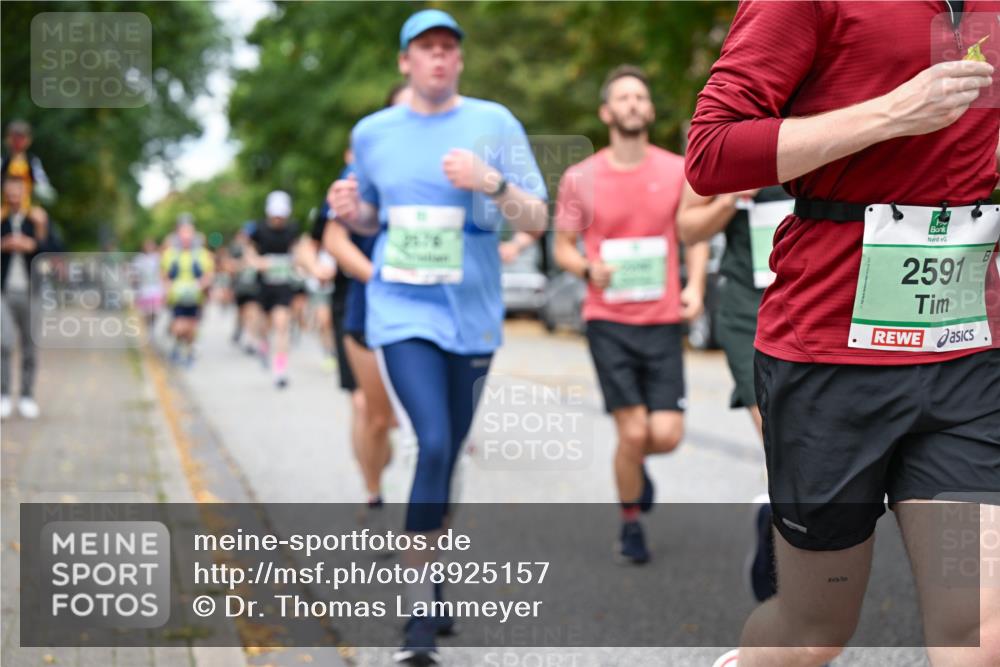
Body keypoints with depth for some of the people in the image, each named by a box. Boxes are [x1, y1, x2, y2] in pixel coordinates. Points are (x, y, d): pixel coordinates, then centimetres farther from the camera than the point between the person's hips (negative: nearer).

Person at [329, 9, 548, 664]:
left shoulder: (494, 123, 0)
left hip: (471, 314, 1)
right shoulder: (373, 132, 7)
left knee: (449, 455, 11)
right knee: (433, 445, -17)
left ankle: (427, 578, 34)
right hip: (402, 313, -1)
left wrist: (491, 183, -21)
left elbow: (537, 220, -2)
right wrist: (347, 210, -3)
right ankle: (421, 614, -11)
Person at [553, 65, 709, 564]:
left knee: (666, 436, -6)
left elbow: (696, 235, 13)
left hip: (663, 321, 1)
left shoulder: (678, 171, 4)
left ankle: (635, 464, 32)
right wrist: (589, 270, -13)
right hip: (608, 321, -1)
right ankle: (631, 525, 18)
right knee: (633, 432, -7)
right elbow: (563, 246, 8)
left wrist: (695, 286, -5)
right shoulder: (579, 179, 0)